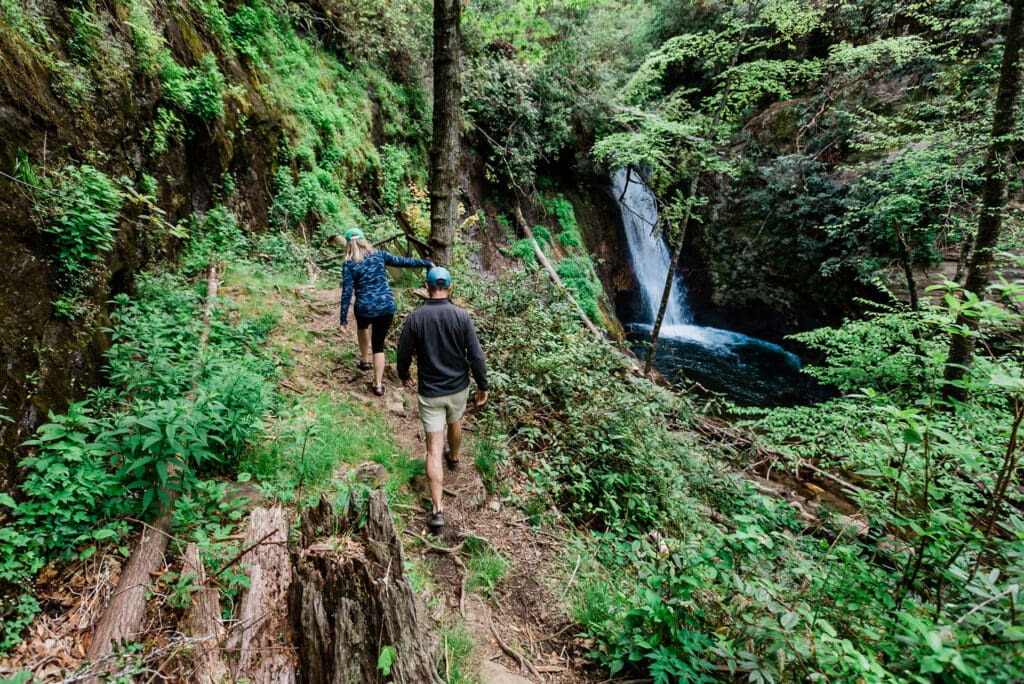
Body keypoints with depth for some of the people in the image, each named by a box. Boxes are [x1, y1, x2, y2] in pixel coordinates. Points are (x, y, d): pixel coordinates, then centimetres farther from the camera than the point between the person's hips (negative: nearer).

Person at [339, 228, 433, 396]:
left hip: (365, 308, -1)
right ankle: (378, 385, 9)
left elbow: (347, 293, -9)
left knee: (362, 326, 35)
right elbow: (403, 262, 7)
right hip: (387, 305, 1)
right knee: (378, 344, 10)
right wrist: (426, 263, 19)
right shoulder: (379, 254, 1)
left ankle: (364, 360, 44)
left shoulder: (349, 264, -6)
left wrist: (344, 320, -5)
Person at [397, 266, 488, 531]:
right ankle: (454, 457, 60)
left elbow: (404, 352, -3)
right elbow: (476, 355, -11)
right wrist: (483, 386, 2)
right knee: (455, 421, 32)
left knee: (434, 449, 1)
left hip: (430, 392, -1)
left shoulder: (415, 317, -12)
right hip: (458, 388, 2)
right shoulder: (462, 316, -12)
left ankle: (437, 509, -1)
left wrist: (403, 375, 18)